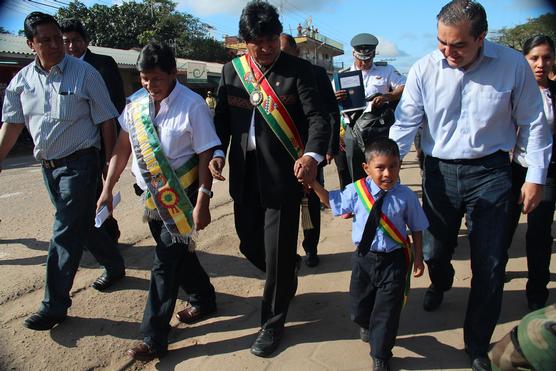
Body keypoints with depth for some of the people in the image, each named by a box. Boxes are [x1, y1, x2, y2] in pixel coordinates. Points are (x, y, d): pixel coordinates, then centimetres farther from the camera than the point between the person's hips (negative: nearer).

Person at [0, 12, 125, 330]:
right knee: (83, 225, 17)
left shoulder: (85, 73, -9)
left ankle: (55, 305, 7)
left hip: (79, 164, -6)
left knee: (65, 234, -5)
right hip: (48, 166, 6)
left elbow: (106, 122, -8)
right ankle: (115, 266, 40)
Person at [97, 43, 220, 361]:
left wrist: (202, 203, -19)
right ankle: (205, 300, 42)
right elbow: (123, 147, 8)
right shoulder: (137, 104, 1)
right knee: (178, 252, 18)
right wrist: (108, 188, 7)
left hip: (181, 195, -6)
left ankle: (154, 338, 12)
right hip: (153, 194, 6)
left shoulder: (192, 105, -16)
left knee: (166, 262, -2)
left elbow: (206, 156, -16)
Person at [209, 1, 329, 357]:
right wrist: (218, 152, -5)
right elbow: (222, 117, 12)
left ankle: (273, 323, 25)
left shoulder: (298, 70, -5)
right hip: (244, 175, 5)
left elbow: (318, 118, -13)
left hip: (283, 176, -5)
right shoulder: (232, 70, 8)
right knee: (250, 244, 16)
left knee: (278, 252, 2)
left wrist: (312, 155, -32)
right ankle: (286, 279, 49)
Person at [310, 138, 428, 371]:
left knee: (387, 310, 7)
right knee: (359, 303, 18)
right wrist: (313, 184, -7)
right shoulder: (357, 191, -10)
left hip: (393, 261, -2)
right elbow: (330, 201, 5)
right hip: (363, 258, 2)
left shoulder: (406, 196, -13)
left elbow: (417, 229, -1)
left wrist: (418, 258, 1)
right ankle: (365, 325, 57)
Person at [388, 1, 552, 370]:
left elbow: (532, 123, 1)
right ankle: (441, 282, 53)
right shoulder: (424, 69, -7)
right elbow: (405, 124, -7)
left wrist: (536, 176, 1)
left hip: (491, 173, 0)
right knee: (434, 251, 13)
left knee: (490, 265, 3)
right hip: (440, 171, 1)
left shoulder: (513, 65, -8)